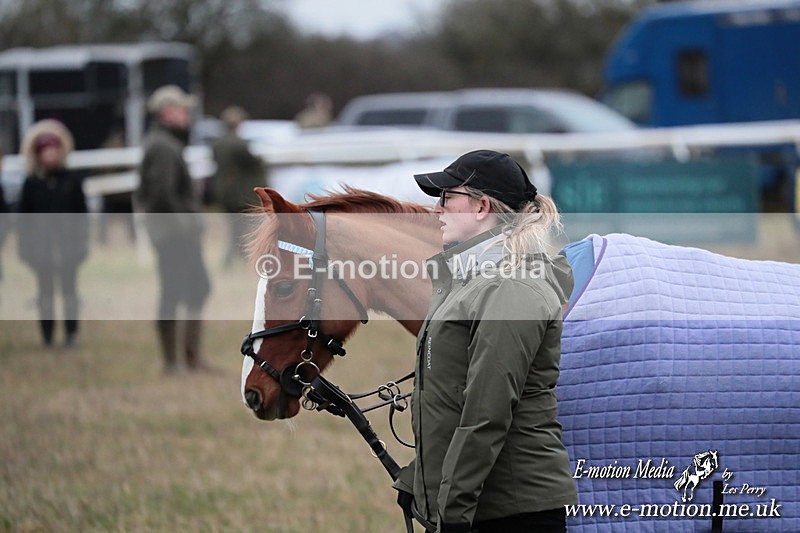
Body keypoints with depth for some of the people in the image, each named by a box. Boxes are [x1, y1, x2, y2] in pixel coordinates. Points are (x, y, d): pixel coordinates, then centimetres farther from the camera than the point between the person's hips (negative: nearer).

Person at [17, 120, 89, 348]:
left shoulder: (72, 179, 2)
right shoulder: (32, 183, 2)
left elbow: (81, 210, 4)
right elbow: (24, 215, 4)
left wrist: (82, 240, 0)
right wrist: (23, 243, 0)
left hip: (67, 242, 0)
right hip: (41, 243, 0)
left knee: (69, 289, 4)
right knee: (45, 291, 4)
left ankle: (71, 333, 8)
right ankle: (47, 336, 9)